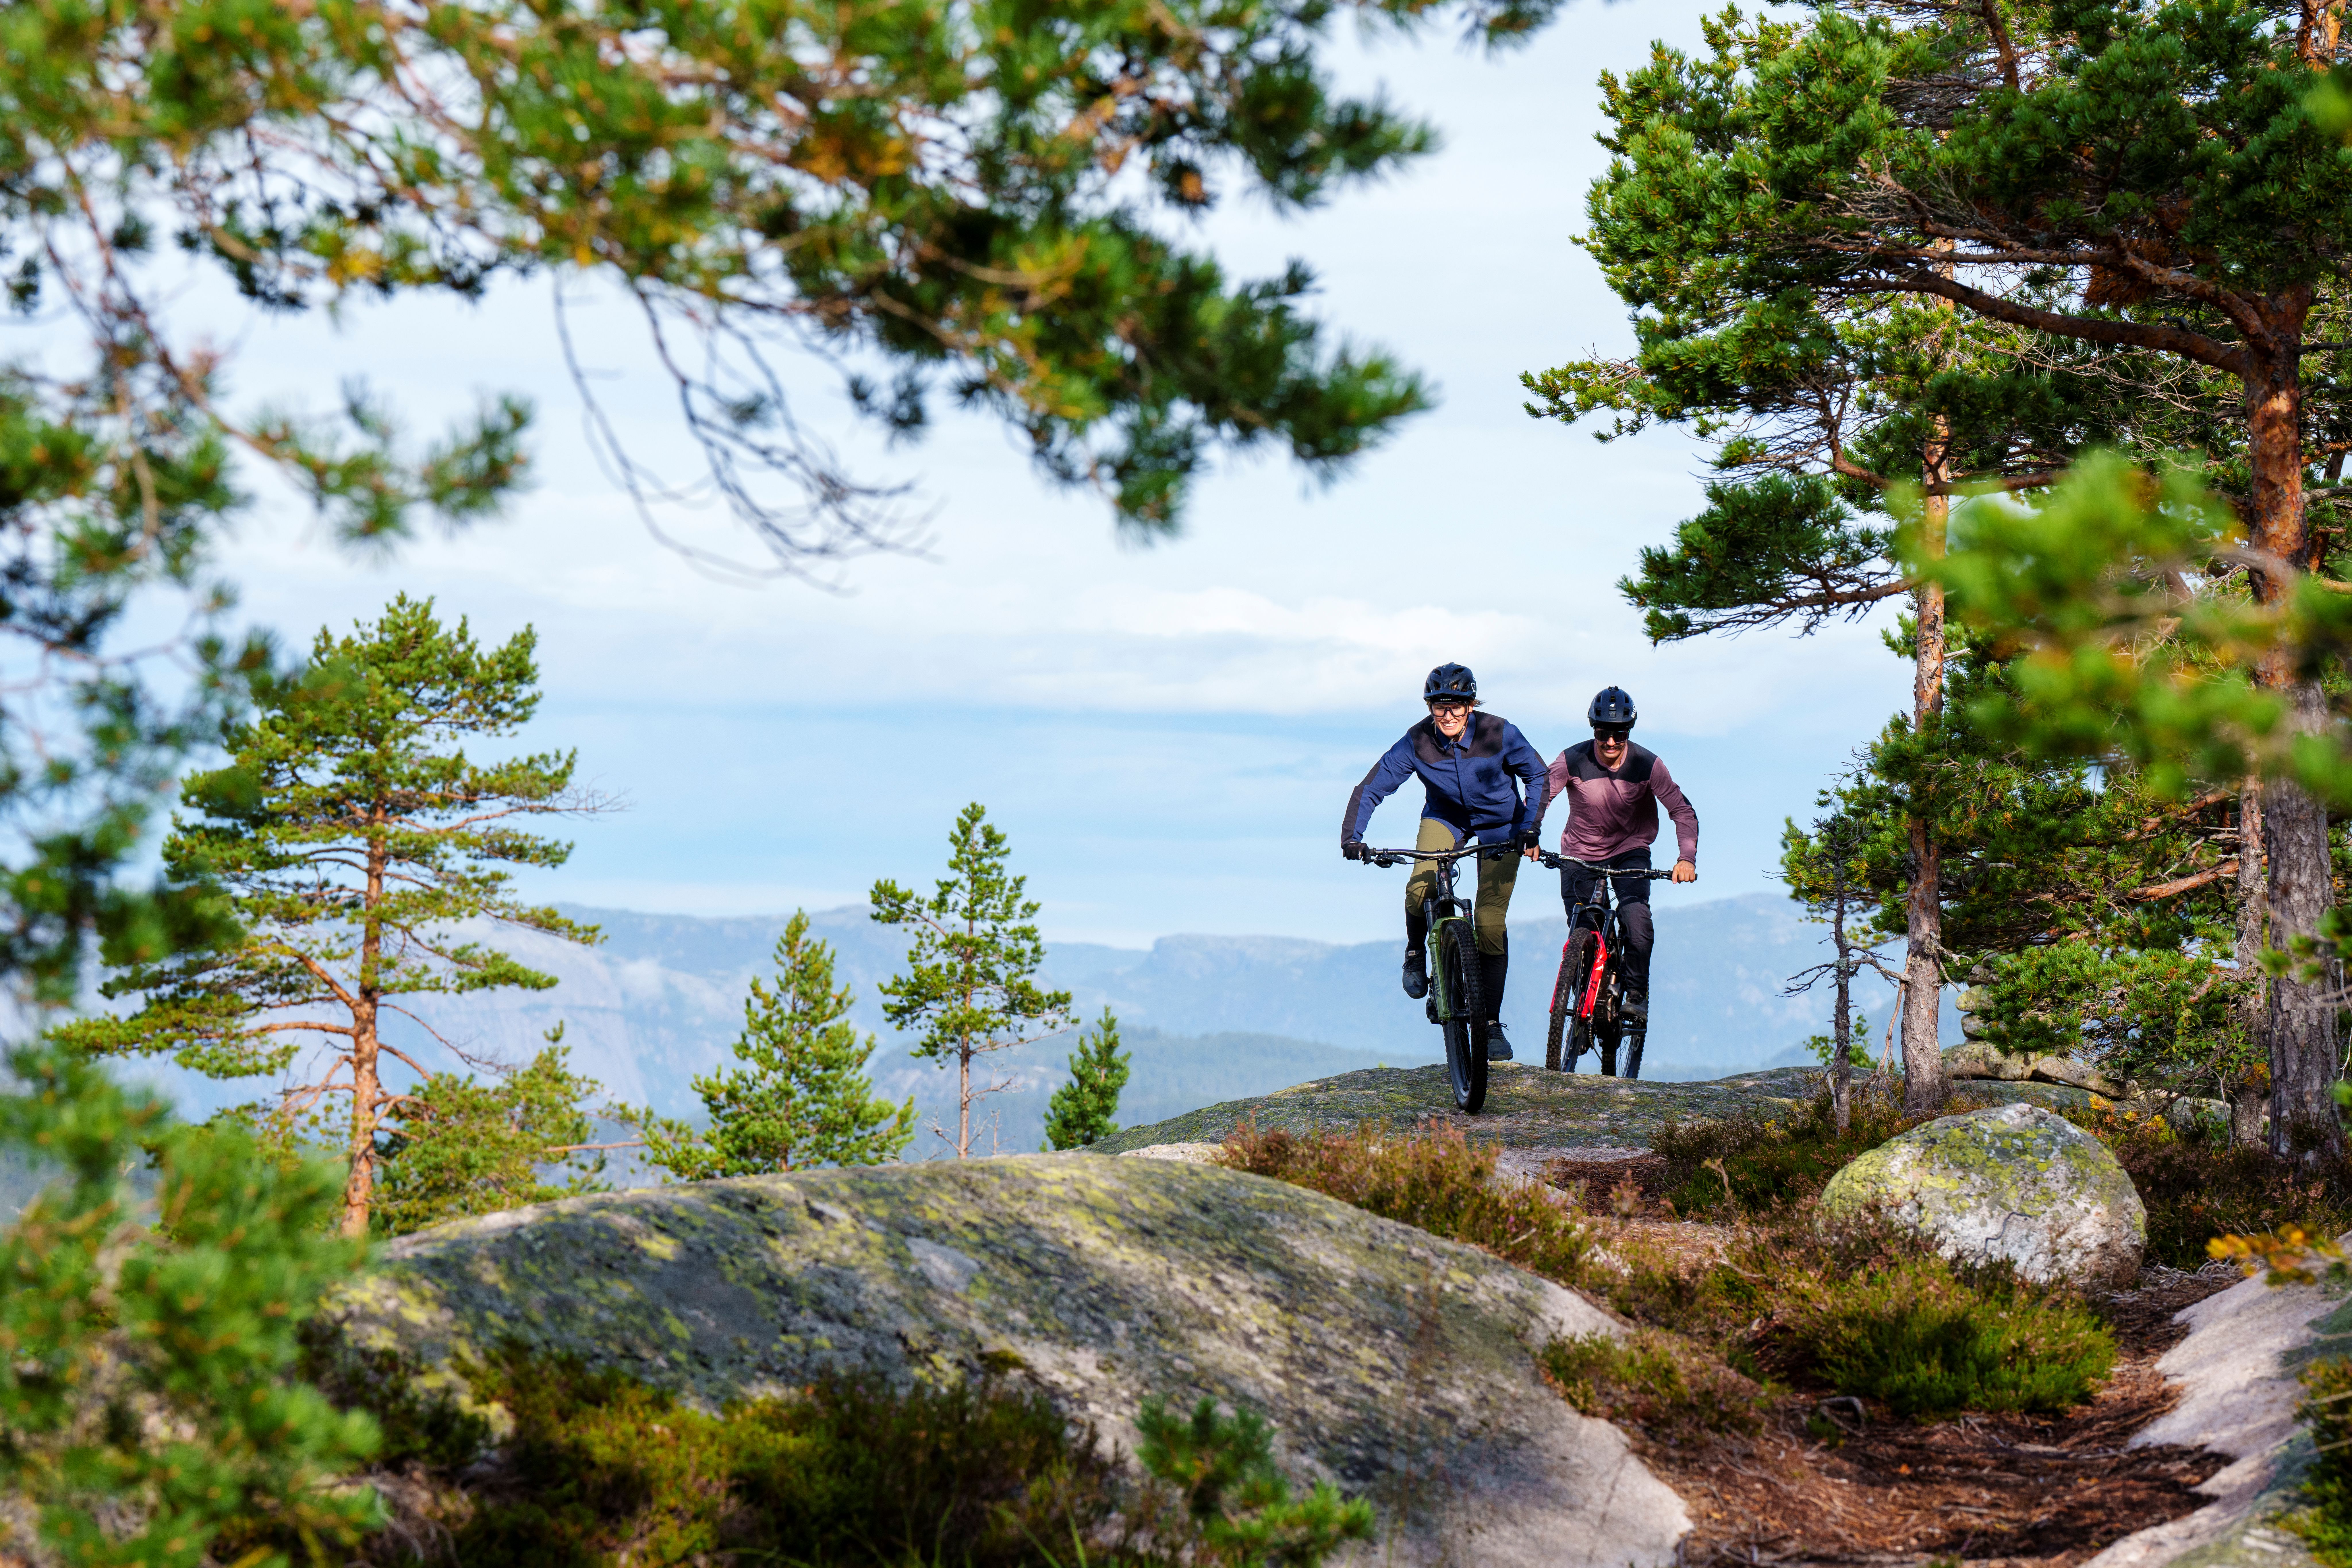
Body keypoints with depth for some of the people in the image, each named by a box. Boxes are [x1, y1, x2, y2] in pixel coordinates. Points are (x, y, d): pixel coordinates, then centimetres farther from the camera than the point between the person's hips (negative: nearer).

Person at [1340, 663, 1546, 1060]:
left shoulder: (1498, 734, -25)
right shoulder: (1417, 742, -23)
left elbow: (1537, 776, -11)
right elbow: (1371, 789, -19)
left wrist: (1529, 827, -23)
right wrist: (1352, 836, -32)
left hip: (1498, 825, -1)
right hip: (1446, 817, 1)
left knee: (1490, 923, -8)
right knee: (1420, 890, -28)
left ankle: (1491, 1024, 4)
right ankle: (1416, 952, 6)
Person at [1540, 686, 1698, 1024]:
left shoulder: (1646, 765, -17)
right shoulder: (1573, 762, -18)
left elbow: (1683, 811, -16)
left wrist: (1687, 858, -30)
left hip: (1630, 851, -1)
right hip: (1580, 854, 1)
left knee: (1636, 916, -25)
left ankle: (1637, 996, -8)